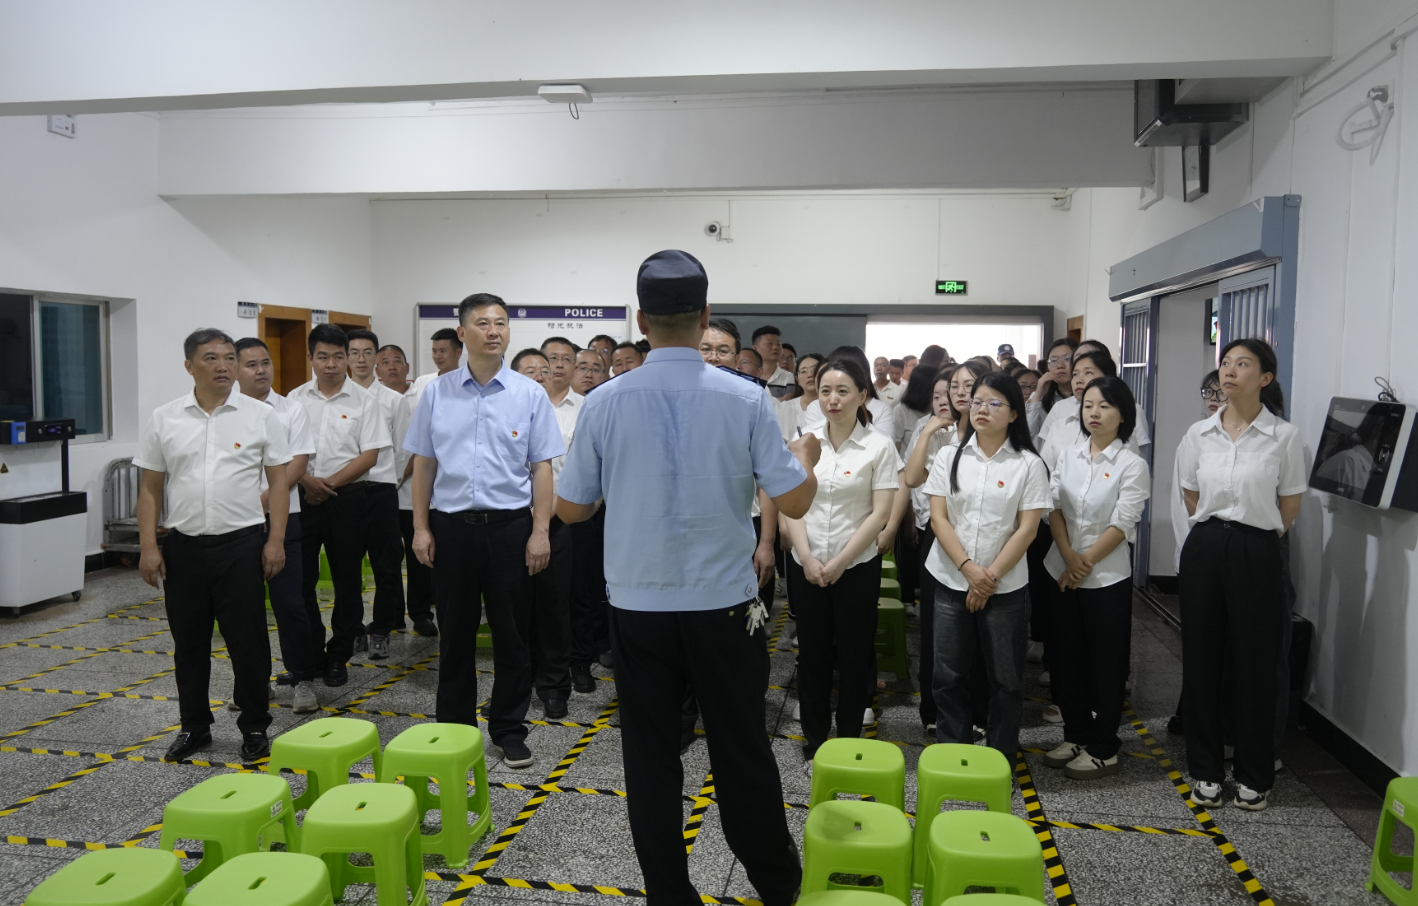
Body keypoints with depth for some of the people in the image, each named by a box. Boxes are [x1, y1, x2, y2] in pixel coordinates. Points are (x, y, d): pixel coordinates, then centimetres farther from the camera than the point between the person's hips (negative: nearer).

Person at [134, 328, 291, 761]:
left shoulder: (260, 416, -1)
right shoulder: (164, 420, 4)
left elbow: (278, 482, 0)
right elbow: (150, 488, 7)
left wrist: (276, 539, -7)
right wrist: (148, 546, 0)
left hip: (241, 545, -2)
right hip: (183, 547, 2)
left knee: (248, 641, 3)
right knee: (189, 643, 12)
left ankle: (254, 727, 17)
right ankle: (194, 726, 28)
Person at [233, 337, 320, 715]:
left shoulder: (291, 411, 3)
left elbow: (297, 463, -4)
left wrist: (265, 498, -16)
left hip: (280, 517, -2)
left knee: (289, 601, -3)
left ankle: (301, 677, 8)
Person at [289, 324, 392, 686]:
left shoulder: (363, 400, -1)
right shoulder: (295, 399, 7)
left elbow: (369, 455, -6)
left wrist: (329, 484, -12)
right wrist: (308, 480, -12)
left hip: (347, 496, -2)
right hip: (303, 496, 2)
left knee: (346, 578, 5)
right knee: (299, 577, 4)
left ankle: (338, 656, 17)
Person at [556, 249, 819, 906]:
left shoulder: (605, 403, -7)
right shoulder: (745, 400, -11)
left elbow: (569, 507, 1)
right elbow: (794, 502, -6)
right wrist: (805, 456, 15)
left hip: (638, 606, 0)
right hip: (723, 606, 0)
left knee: (650, 757, 13)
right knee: (742, 754, 15)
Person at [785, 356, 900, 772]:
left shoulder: (879, 447, -7)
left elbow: (880, 513, -9)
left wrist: (839, 562, -13)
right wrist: (807, 558, -10)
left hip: (857, 566, -2)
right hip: (808, 566, 2)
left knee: (853, 656, 6)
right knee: (812, 654, 9)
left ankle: (848, 744, 23)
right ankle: (814, 744, 23)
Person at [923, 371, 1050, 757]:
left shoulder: (1029, 464, -3)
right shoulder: (949, 457, 3)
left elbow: (1026, 529, -6)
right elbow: (938, 518, -3)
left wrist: (991, 576, -12)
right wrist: (969, 569, -13)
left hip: (1006, 587, -2)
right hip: (951, 582, 2)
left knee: (1006, 678, 7)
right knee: (948, 675, 8)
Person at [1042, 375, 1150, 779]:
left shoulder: (1132, 465, -7)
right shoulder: (1068, 455, 7)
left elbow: (1122, 524, -12)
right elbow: (1054, 506, 1)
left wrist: (1085, 562, -12)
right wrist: (1068, 556, -12)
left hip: (1107, 577, -4)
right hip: (1064, 573, 5)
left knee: (1106, 664, 4)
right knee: (1067, 658, 11)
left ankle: (1104, 749, 15)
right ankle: (1075, 735, 26)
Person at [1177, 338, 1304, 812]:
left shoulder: (1284, 437, -6)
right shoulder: (1199, 434, 3)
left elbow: (1288, 511, 2)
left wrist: (1252, 534, 9)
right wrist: (1217, 532, 10)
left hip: (1256, 554, -3)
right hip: (1204, 549, 3)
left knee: (1254, 664, 5)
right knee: (1201, 659, 7)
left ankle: (1254, 776, 22)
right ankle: (1206, 770, 22)